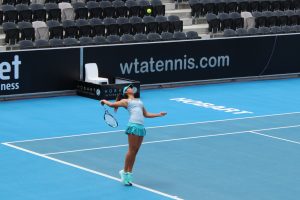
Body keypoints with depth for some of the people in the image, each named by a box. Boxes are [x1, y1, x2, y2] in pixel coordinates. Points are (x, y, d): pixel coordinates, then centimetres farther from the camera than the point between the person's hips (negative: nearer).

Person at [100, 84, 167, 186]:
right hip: (133, 125, -6)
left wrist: (158, 114, 28)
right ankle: (125, 172, -2)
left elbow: (146, 114, 31)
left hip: (141, 127, 6)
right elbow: (112, 104, 3)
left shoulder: (139, 101, 28)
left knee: (135, 151, 4)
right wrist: (105, 101, 19)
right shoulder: (125, 101, 9)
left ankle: (129, 172, 9)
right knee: (132, 150, -10)